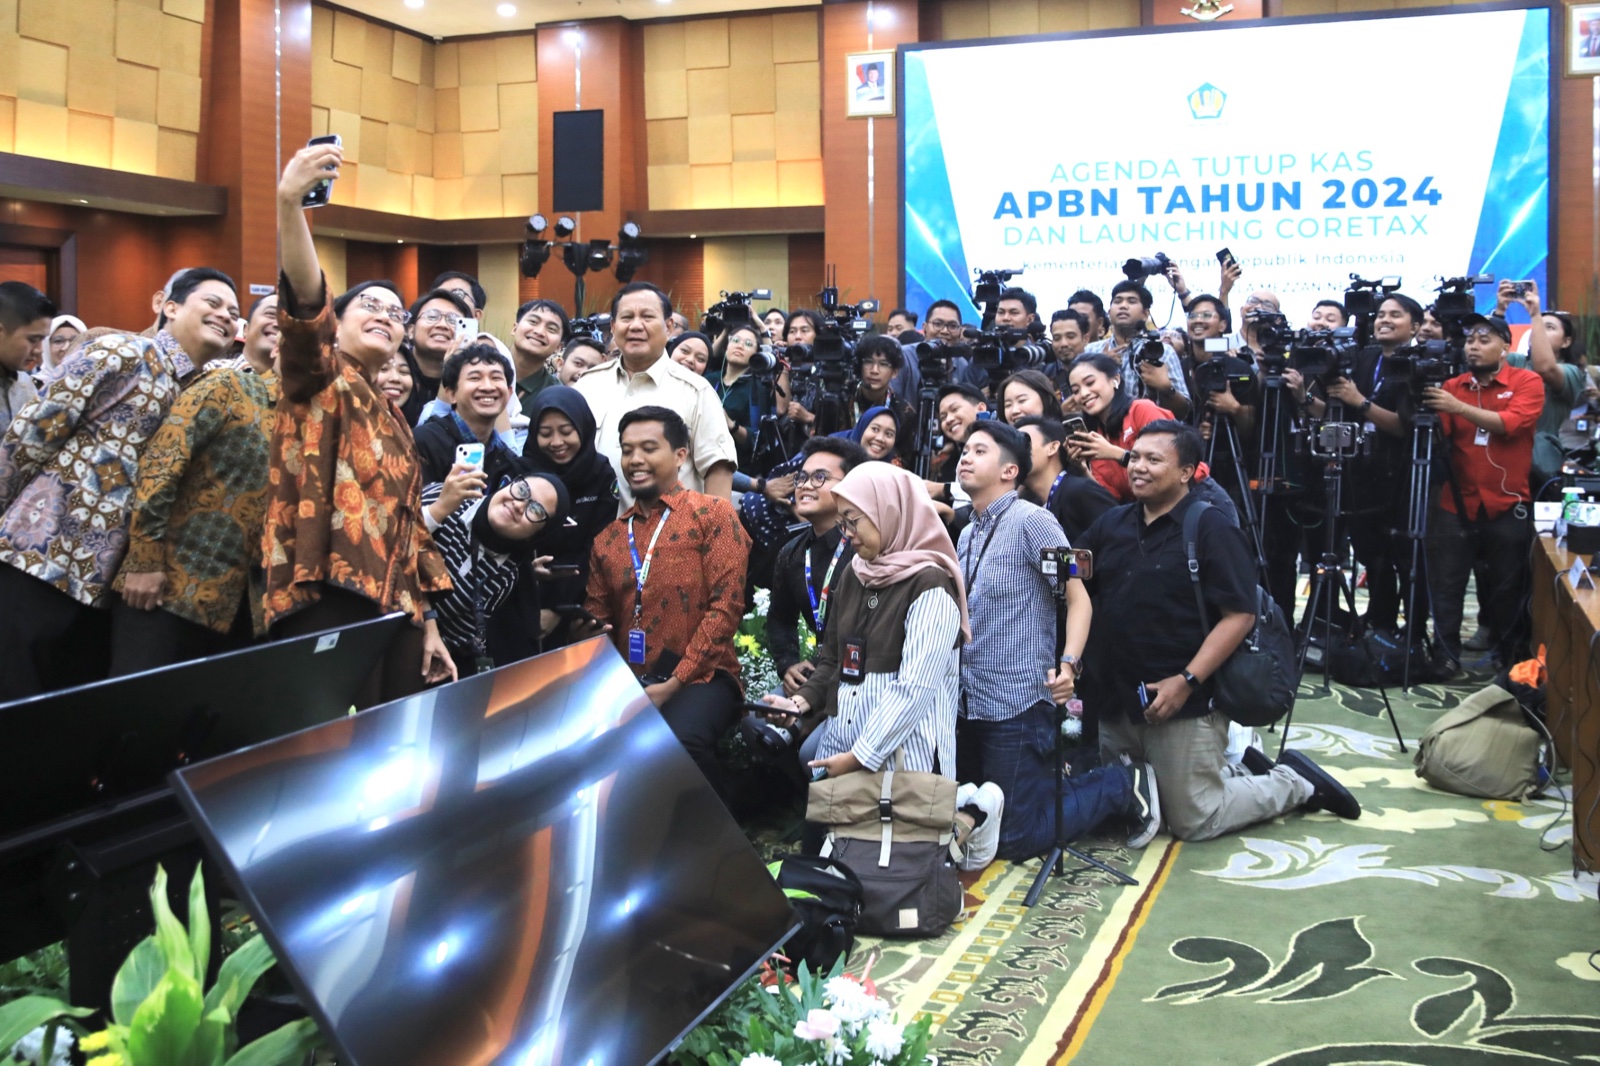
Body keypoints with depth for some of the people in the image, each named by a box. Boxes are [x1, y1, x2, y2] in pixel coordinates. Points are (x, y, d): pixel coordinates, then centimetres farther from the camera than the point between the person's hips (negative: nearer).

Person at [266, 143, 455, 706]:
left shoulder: (394, 419, 25)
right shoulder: (320, 382, 5)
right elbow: (304, 302, -16)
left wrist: (429, 626, 20)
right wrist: (289, 201, -32)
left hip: (396, 610, 8)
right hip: (331, 604, -8)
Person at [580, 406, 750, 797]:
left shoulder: (712, 513, 2)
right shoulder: (608, 537, 18)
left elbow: (726, 604, -6)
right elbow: (596, 622, 19)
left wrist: (674, 684, -12)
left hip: (699, 677, -4)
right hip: (629, 684, 4)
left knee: (679, 741, -35)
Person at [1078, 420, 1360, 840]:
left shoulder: (1210, 529, -10)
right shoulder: (1111, 524, 9)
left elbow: (1240, 615, -16)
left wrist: (1187, 681, -22)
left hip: (1183, 702, -7)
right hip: (1117, 702, 7)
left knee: (1193, 822, -2)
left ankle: (1295, 783, 21)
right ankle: (1236, 771, 32)